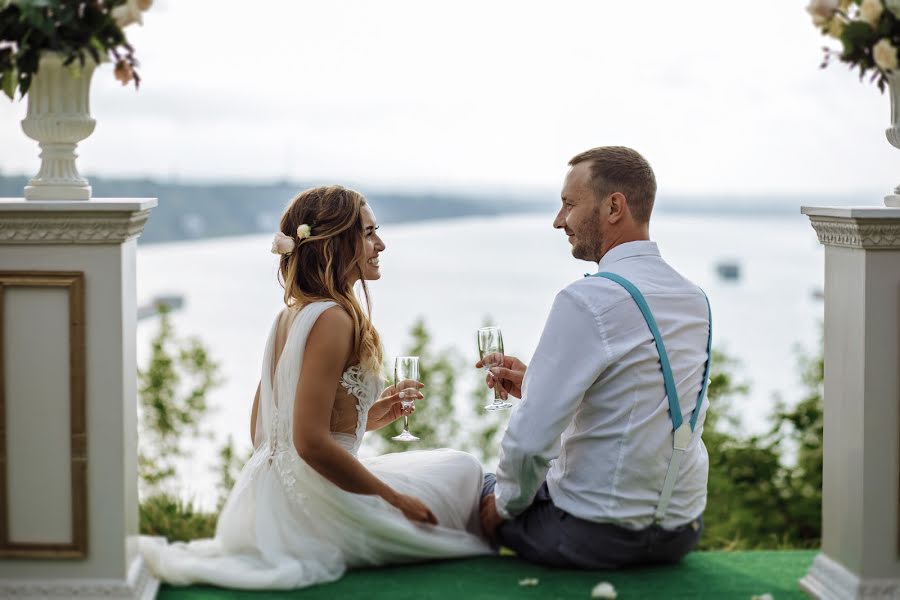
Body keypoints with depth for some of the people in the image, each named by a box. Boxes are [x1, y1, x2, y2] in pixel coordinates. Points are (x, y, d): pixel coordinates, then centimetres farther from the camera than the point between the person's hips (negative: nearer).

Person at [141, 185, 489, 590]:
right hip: (316, 505, -8)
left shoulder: (290, 315, 10)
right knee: (463, 470, 9)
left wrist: (367, 417, 15)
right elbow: (311, 442, -23)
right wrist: (394, 498, -14)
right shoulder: (333, 319, -18)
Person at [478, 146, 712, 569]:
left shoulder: (588, 300, -21)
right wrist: (535, 383, 12)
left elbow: (531, 439, -22)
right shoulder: (695, 300, 4)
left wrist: (506, 503, -3)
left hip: (599, 537, -7)